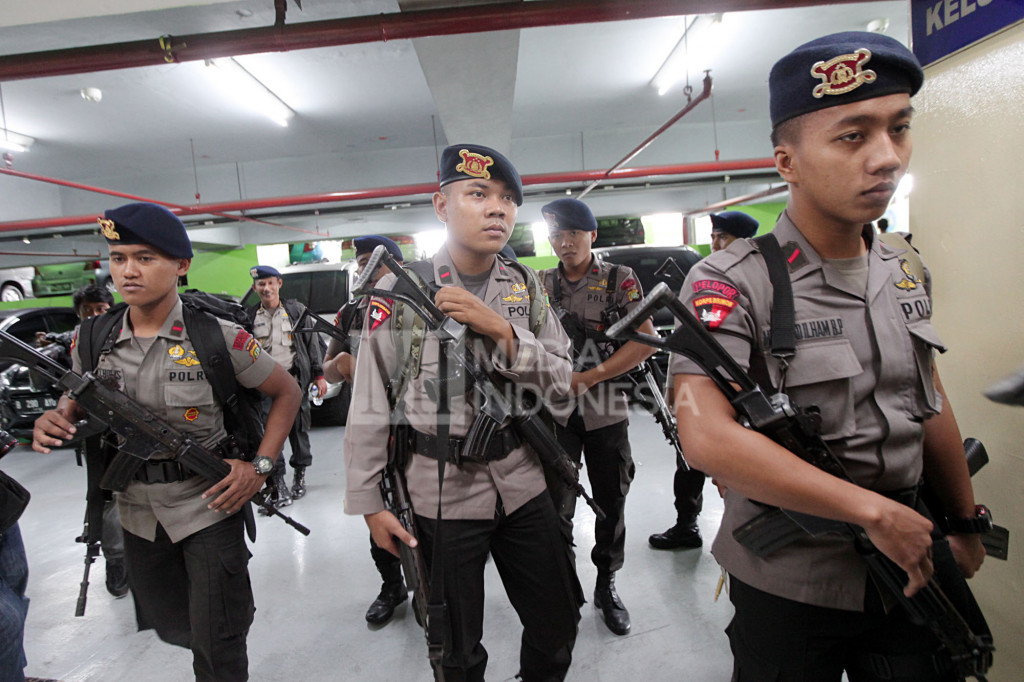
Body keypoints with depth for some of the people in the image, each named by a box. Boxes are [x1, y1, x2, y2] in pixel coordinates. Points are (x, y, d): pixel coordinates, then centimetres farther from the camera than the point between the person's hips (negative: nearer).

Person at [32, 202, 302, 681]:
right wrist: (54, 423, -9)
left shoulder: (215, 337, -16)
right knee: (168, 624, 23)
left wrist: (260, 466, -14)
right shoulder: (92, 339, -2)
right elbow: (75, 406, 15)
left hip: (209, 502, -5)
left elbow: (287, 393, -6)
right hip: (137, 509, 5)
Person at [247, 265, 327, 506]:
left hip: (295, 379, 0)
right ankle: (278, 481, 2)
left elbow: (312, 342, 7)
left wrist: (318, 375, 3)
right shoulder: (250, 316, 8)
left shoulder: (296, 310, 7)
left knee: (299, 429, 7)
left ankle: (299, 474, 24)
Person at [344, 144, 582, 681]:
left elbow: (560, 381, -4)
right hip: (442, 490, -3)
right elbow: (370, 405, -5)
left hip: (521, 481, 4)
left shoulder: (526, 286, 3)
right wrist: (368, 501, -4)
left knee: (558, 623, 18)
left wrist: (499, 329, -18)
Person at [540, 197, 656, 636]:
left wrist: (588, 377, -16)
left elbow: (646, 342, -9)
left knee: (610, 502, 11)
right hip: (555, 412, 1)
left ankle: (606, 586, 32)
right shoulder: (541, 285, 7)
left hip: (607, 411, -1)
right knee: (555, 507, 3)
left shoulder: (620, 280, -1)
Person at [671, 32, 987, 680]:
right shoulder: (730, 282, -22)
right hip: (786, 585, -5)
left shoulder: (907, 274, 1)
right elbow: (708, 438, -31)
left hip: (912, 568, 6)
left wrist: (967, 524, 16)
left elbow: (932, 405, 10)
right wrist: (875, 510, -24)